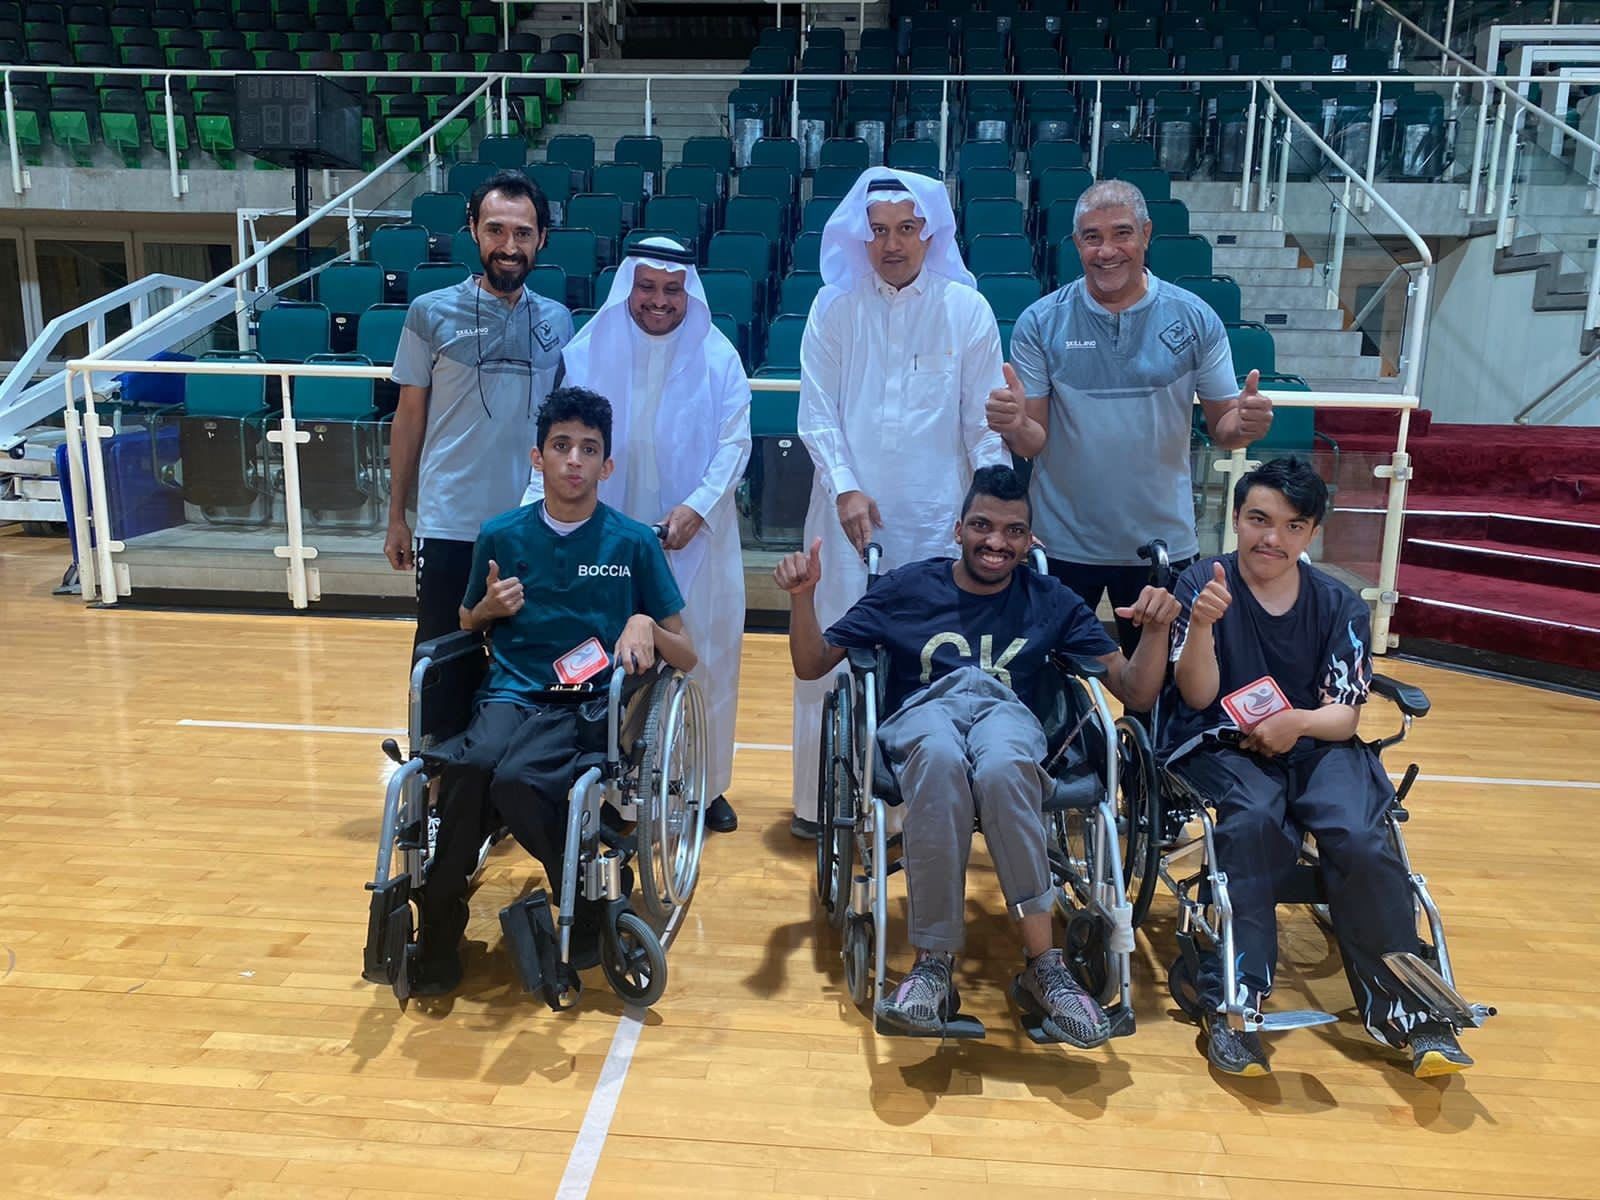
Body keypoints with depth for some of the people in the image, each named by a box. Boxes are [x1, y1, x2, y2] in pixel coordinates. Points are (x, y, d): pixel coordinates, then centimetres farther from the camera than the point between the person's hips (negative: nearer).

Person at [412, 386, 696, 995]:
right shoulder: (501, 535, 9)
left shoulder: (634, 543, 4)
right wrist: (490, 608, 2)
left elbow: (686, 658, 6)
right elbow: (465, 624, 24)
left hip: (591, 706, -2)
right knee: (472, 767, -32)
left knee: (518, 780, -32)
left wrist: (645, 625, -15)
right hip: (510, 694, 2)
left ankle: (589, 907, -6)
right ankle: (439, 925, -9)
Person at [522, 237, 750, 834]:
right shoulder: (588, 352, 1)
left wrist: (696, 507, -18)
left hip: (696, 539, 0)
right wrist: (537, 504, -17)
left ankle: (706, 785, 23)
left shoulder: (717, 357, 1)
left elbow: (735, 443, -4)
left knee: (702, 658, 7)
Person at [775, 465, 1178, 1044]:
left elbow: (1136, 692, 15)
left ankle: (1042, 965, -29)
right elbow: (812, 666, 16)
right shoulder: (908, 586, 16)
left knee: (1000, 768, -39)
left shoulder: (1051, 602, 19)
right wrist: (803, 597, -2)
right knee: (942, 760, -40)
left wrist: (1157, 630, -4)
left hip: (1007, 714, 1)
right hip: (923, 713, 0)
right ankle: (934, 964, -30)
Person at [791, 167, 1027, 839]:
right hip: (852, 508, 1)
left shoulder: (966, 309, 5)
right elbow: (817, 411, 4)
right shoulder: (834, 306, 7)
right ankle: (823, 800, 17)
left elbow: (984, 418, 4)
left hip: (937, 513, 0)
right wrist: (845, 487, -9)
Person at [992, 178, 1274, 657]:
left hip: (1163, 542, 1)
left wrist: (1245, 424, -20)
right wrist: (1016, 426, -27)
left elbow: (1221, 427, 2)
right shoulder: (1040, 323, -6)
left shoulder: (1196, 319, -2)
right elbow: (1034, 442, -5)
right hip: (1063, 543, -1)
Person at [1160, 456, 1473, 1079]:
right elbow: (1197, 697, -9)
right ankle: (1232, 1002, -26)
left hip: (1316, 744, 3)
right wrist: (1202, 624, -27)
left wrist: (1297, 722, -22)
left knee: (1361, 839, -26)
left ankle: (1406, 1007, -9)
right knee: (1255, 822, -33)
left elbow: (1345, 715, 1)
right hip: (1220, 744, -2)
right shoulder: (1202, 583, -2)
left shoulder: (1339, 604, 6)